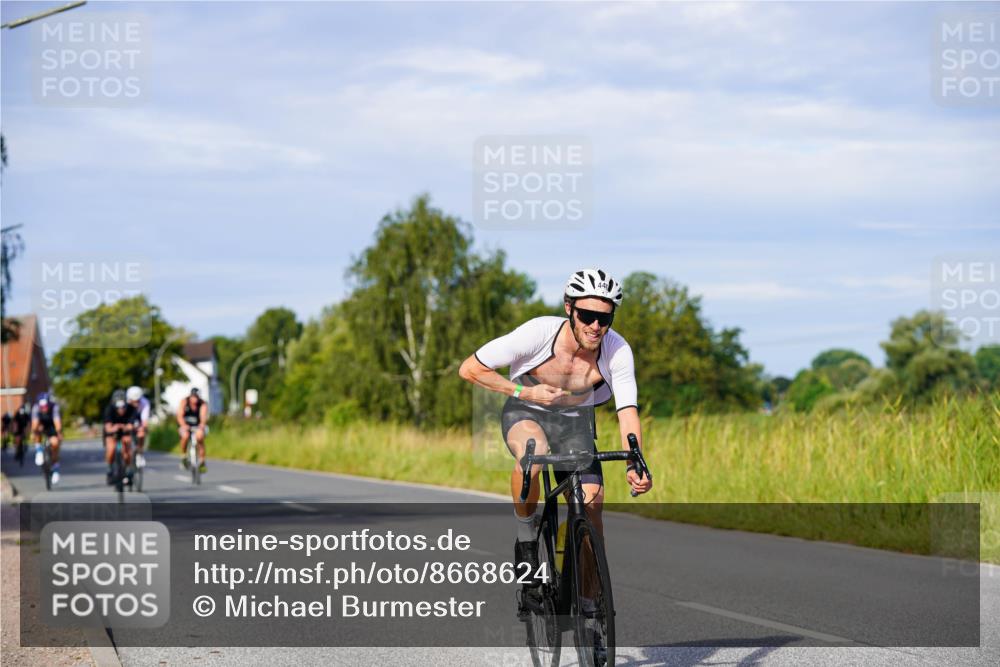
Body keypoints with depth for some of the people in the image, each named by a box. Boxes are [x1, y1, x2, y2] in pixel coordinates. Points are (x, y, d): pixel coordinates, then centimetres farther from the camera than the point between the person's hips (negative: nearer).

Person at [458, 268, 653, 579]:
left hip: (575, 422, 3)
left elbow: (628, 412, -22)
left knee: (591, 507, -13)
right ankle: (525, 537, -15)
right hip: (525, 413, -3)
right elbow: (469, 369, -22)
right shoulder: (539, 332, -30)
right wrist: (524, 392, -27)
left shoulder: (618, 351, -24)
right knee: (533, 454, -37)